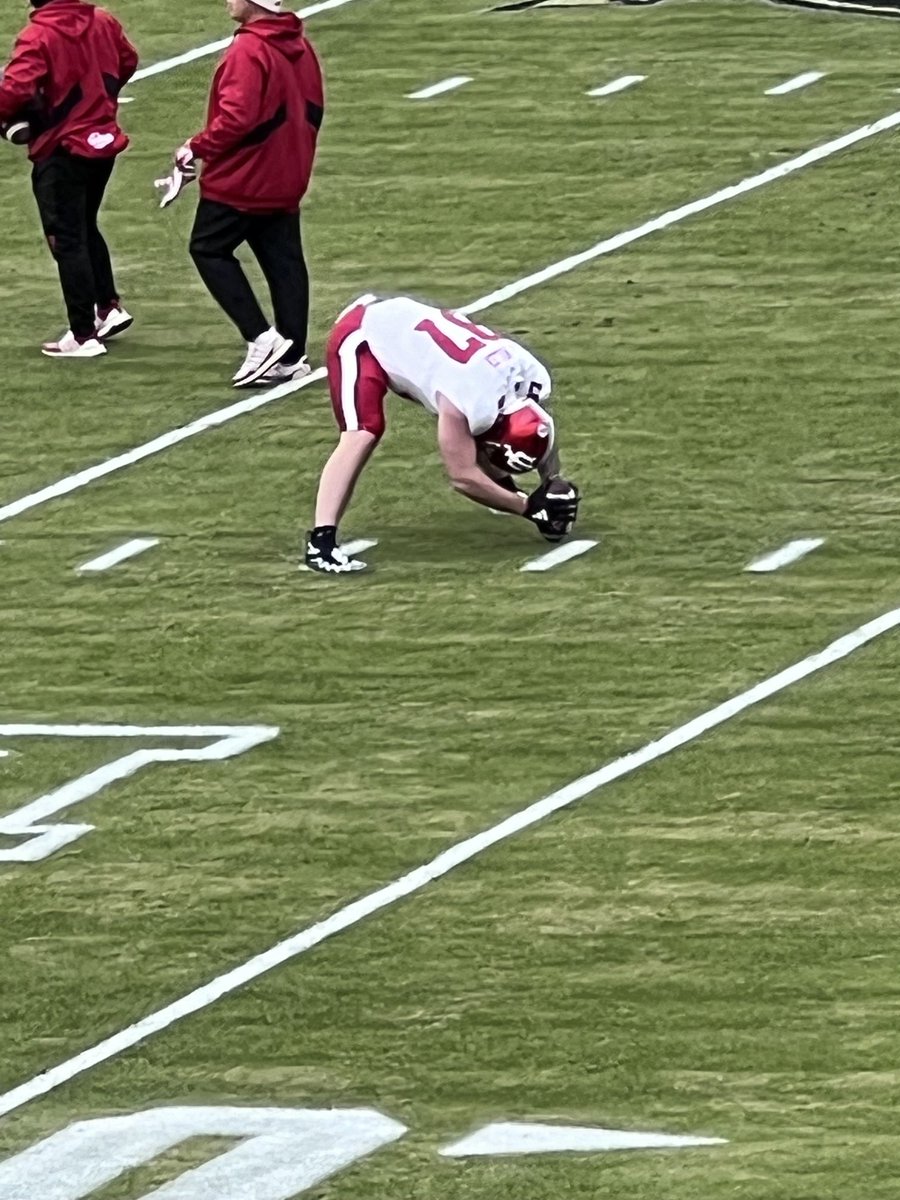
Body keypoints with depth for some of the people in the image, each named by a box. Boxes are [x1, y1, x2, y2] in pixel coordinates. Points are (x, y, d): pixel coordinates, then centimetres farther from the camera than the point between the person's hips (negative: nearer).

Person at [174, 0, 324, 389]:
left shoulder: (248, 50, -21)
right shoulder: (299, 47, 7)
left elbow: (236, 117, -26)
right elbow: (312, 110, 13)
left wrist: (197, 148, -13)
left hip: (240, 181, -8)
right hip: (286, 180, 8)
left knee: (209, 249, 6)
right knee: (283, 261, 11)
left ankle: (260, 336, -4)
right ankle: (291, 356, 13)